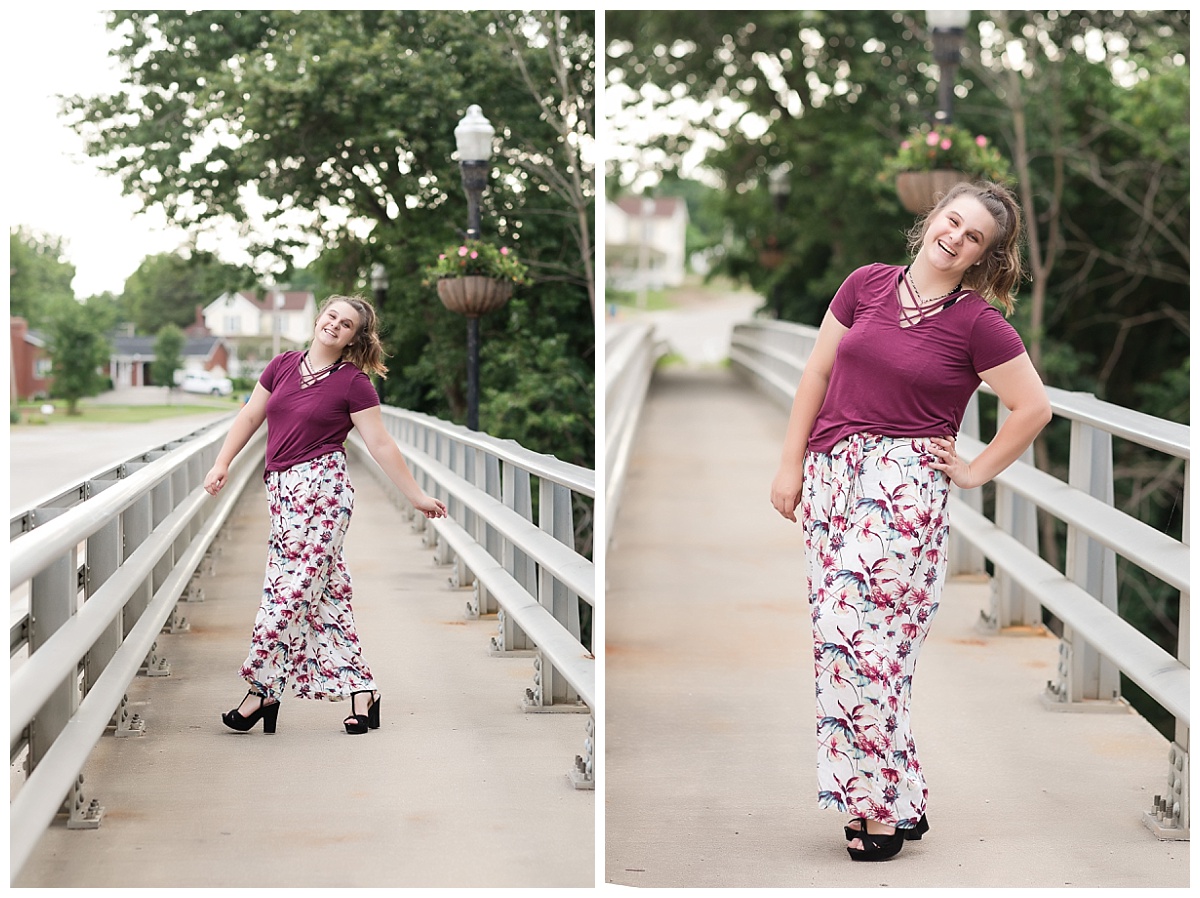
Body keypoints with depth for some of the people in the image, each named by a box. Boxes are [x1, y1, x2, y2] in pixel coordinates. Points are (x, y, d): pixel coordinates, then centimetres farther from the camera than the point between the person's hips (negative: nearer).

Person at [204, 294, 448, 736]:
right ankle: (360, 690, 10)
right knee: (324, 593, 6)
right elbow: (250, 416, 19)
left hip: (321, 485, -6)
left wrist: (417, 496, -1)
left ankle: (263, 690, 1)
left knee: (288, 589, -8)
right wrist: (222, 464, 11)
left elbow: (381, 445, -1)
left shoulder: (353, 383, -3)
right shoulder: (283, 365, 12)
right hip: (282, 488, 6)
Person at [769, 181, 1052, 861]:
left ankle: (885, 804, -4)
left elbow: (1034, 408, 1)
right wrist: (792, 463, 10)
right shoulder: (868, 283, 8)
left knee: (852, 630, -15)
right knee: (839, 639, 4)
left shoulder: (978, 322, -3)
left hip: (902, 479, -5)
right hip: (830, 475, 5)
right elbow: (817, 374, 13)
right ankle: (891, 800, 14)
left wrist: (976, 472, 3)